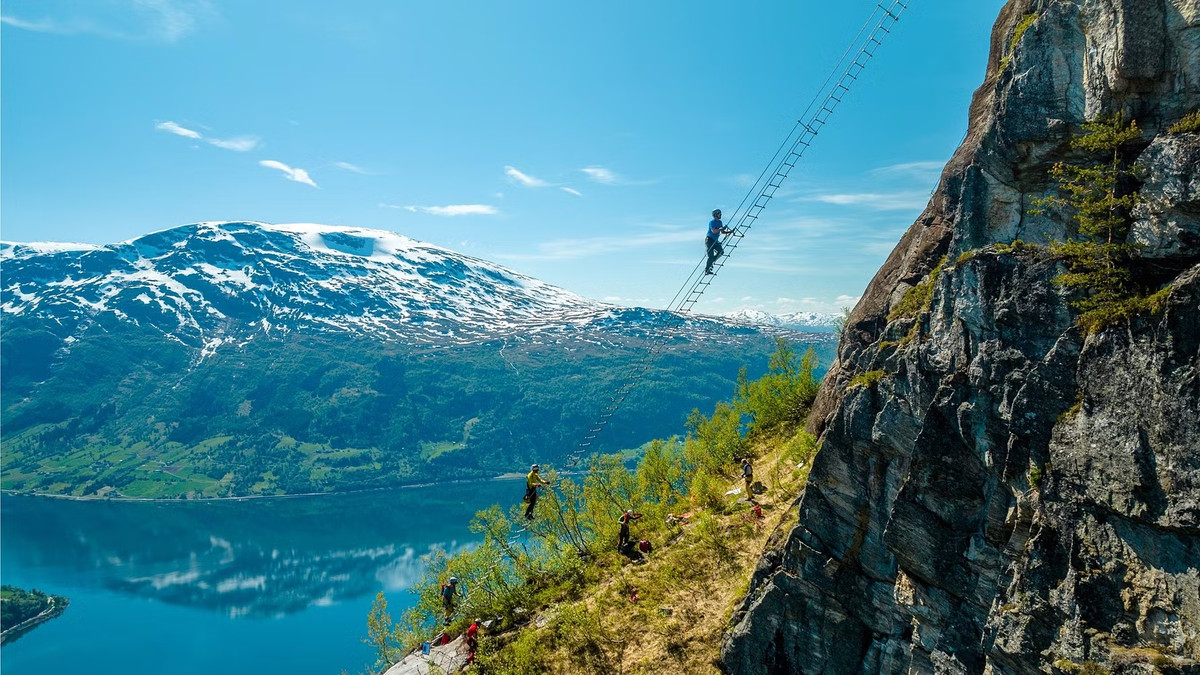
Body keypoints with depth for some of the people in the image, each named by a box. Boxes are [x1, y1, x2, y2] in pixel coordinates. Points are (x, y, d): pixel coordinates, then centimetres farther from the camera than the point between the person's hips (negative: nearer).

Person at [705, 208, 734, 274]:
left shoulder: (720, 222, 12)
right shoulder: (712, 222, -14)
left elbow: (722, 232, 13)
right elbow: (713, 231, -27)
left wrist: (730, 231, 0)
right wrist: (721, 228, -25)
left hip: (715, 241, 8)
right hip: (709, 240, -8)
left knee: (721, 251, -6)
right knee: (711, 256, -11)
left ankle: (711, 263, 10)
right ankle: (706, 270, -3)